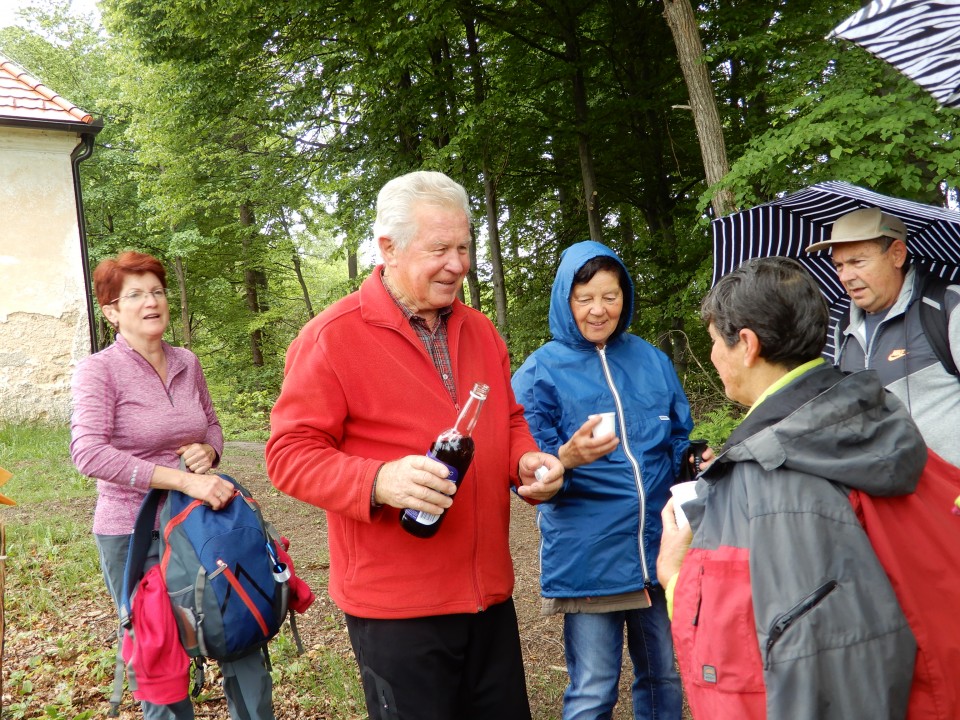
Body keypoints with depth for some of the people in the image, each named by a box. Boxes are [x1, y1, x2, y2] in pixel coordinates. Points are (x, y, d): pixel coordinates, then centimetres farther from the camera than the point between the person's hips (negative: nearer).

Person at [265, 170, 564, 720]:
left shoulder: (480, 330, 10)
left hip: (490, 592, 6)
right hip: (396, 606, -6)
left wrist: (527, 460, -2)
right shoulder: (333, 336, -11)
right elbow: (290, 454, -12)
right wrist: (379, 481, -28)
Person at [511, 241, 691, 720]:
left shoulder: (652, 361, 8)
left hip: (659, 550, 4)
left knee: (666, 679, 17)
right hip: (588, 561, -4)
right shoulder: (540, 373, -5)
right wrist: (567, 458, -30)